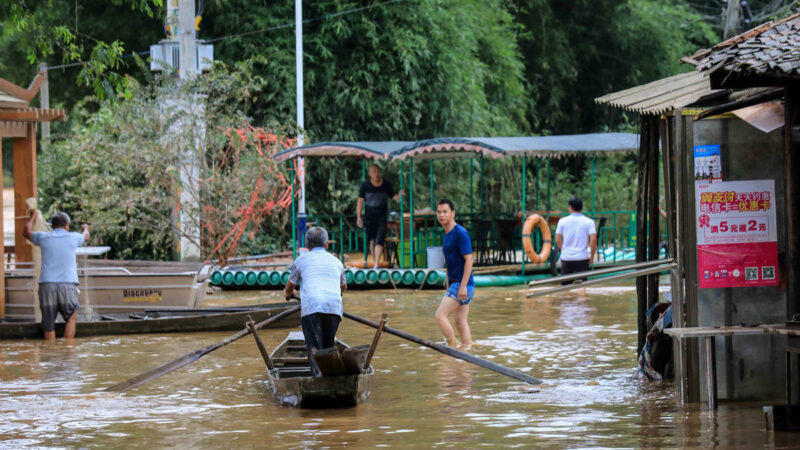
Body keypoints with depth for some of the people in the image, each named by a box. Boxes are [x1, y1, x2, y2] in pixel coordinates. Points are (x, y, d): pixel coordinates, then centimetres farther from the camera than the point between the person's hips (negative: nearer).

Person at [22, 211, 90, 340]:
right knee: (71, 320, 8)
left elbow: (26, 232, 29)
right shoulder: (73, 238, 7)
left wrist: (33, 216, 46)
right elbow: (86, 237, 32)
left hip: (47, 285, 1)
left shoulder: (44, 237, 8)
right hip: (68, 285, -1)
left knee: (49, 325, 3)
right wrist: (86, 229, 56)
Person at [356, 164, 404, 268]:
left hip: (382, 217, -1)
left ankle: (376, 265, -18)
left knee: (379, 241, -14)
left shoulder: (387, 185, 0)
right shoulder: (365, 185, -1)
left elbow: (393, 197, 9)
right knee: (372, 242, 9)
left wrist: (399, 195, -15)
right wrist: (358, 217, -2)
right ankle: (374, 262, 27)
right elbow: (360, 201, 3)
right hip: (369, 216, 1)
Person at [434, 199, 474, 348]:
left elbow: (469, 259, -18)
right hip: (455, 284, 9)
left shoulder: (460, 233, -13)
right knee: (461, 322, 8)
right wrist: (449, 285, 22)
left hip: (463, 284, -9)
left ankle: (453, 347, -9)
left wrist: (463, 286, -22)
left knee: (440, 315, -13)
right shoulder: (447, 235, 16)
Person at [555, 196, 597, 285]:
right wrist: (592, 256, 0)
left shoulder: (562, 221, 2)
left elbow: (558, 240, 3)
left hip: (566, 258, 1)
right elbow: (593, 239, -10)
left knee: (566, 284, 10)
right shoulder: (589, 222, -2)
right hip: (582, 258, -1)